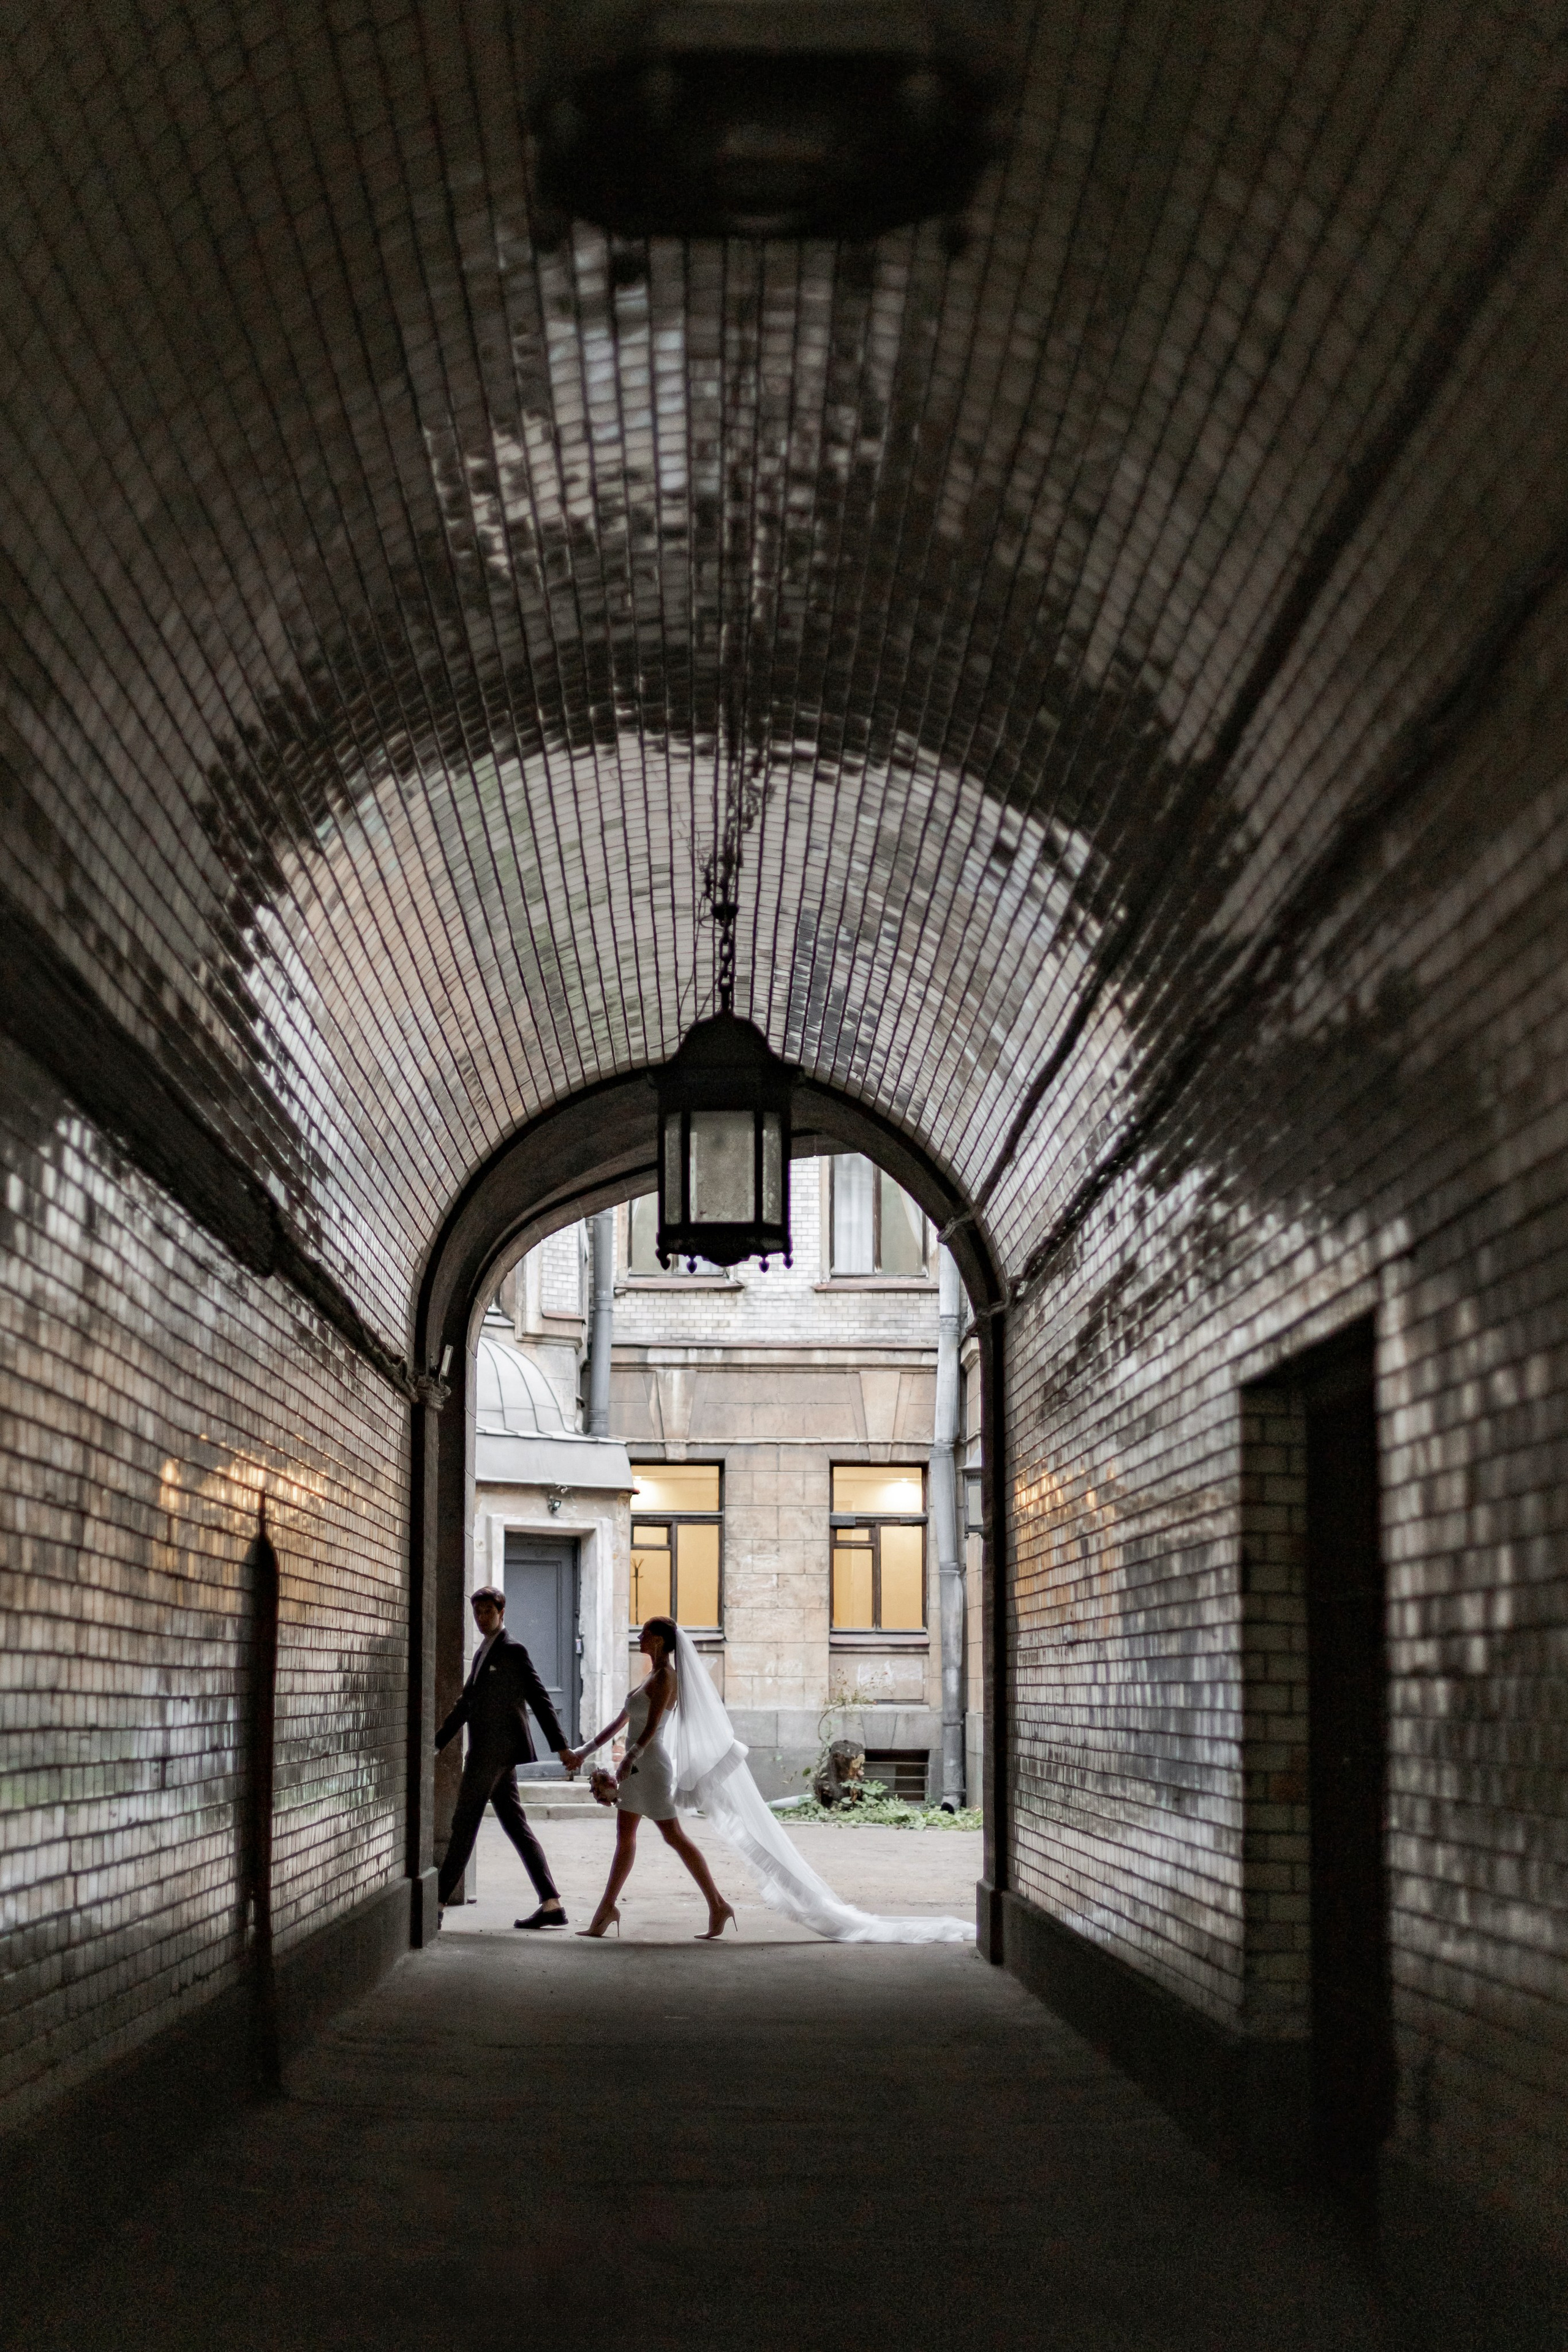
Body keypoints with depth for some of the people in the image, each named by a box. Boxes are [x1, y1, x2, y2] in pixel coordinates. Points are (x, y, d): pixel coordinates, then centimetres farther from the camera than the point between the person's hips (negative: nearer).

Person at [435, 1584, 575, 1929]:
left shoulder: (513, 1651, -8)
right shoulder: (482, 1653, 20)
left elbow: (540, 1700, -11)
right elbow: (466, 1704, 26)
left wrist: (561, 1746, -16)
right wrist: (437, 1744, 25)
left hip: (494, 1752, -9)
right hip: (495, 1755, 9)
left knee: (464, 1826, -5)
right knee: (517, 1827, 5)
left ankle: (438, 1904, 0)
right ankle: (551, 1905, 3)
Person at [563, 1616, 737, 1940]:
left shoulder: (664, 1676, -13)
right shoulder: (651, 1676, 15)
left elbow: (652, 1725, -23)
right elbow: (621, 1720, 19)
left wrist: (630, 1759, -31)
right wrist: (584, 1751, 20)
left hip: (651, 1762, -10)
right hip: (638, 1764, 10)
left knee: (673, 1836, -7)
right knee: (625, 1834, 11)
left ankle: (717, 1905, -4)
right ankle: (607, 1908, 15)